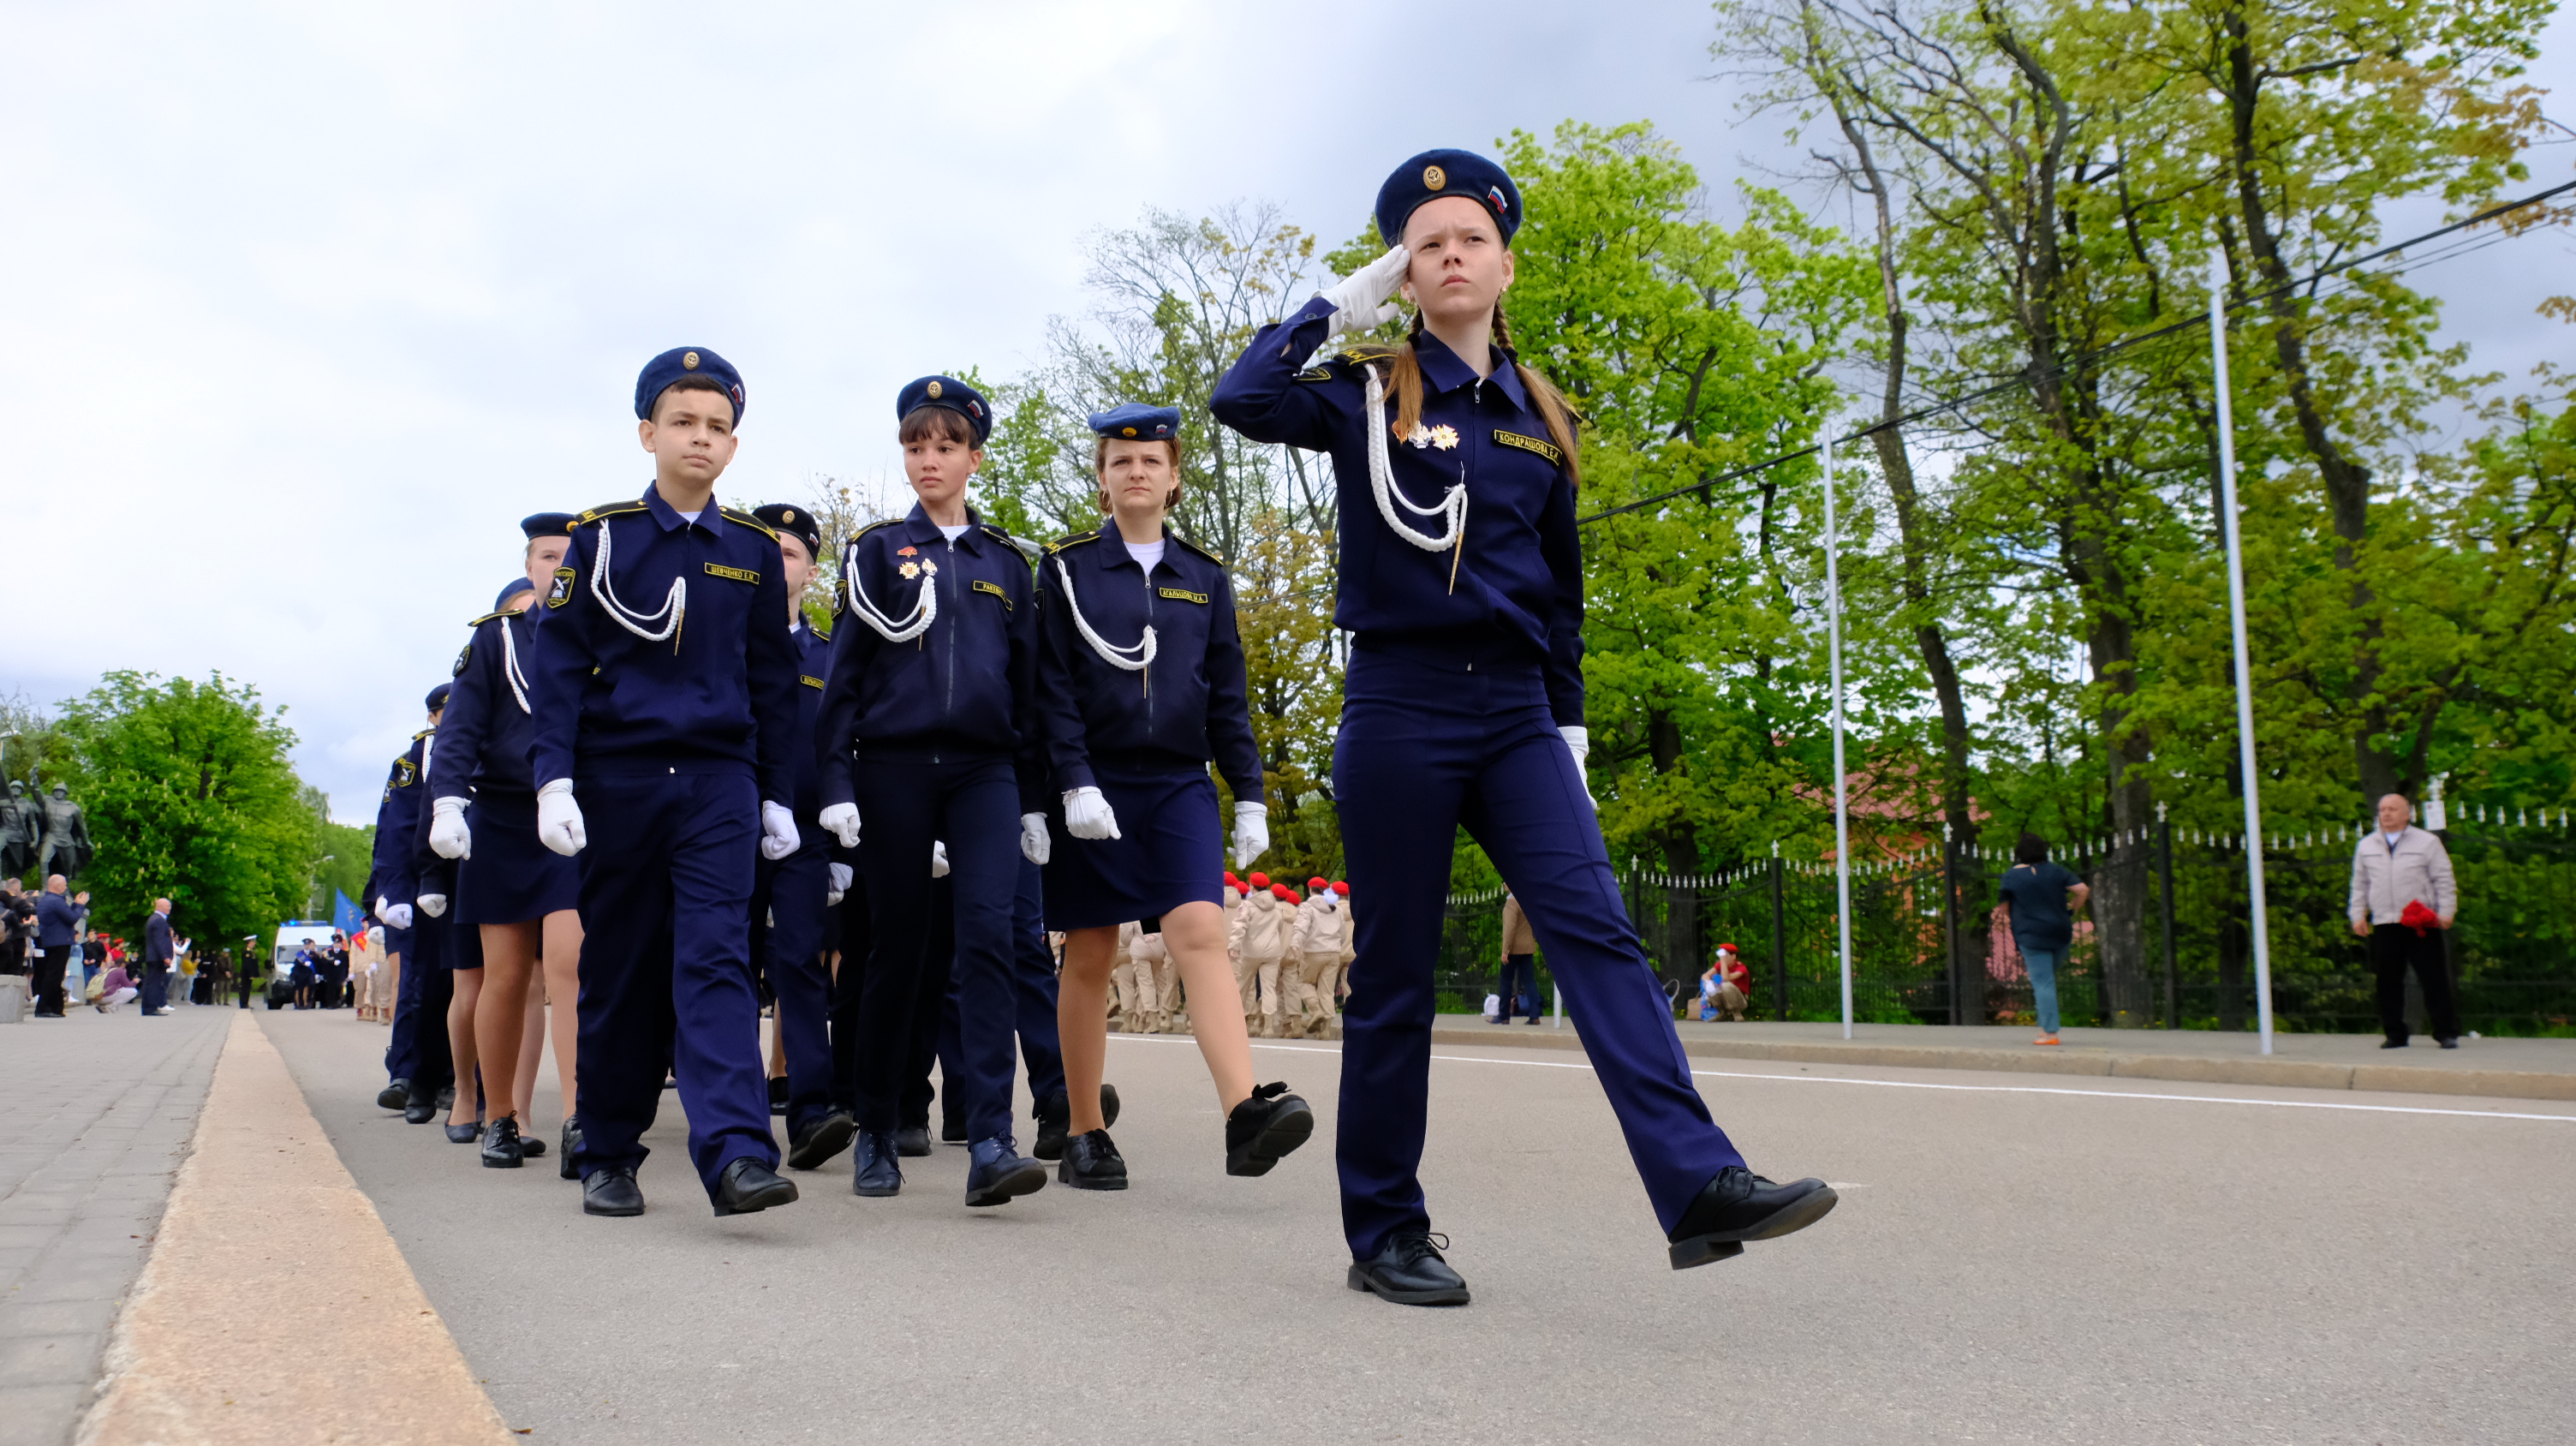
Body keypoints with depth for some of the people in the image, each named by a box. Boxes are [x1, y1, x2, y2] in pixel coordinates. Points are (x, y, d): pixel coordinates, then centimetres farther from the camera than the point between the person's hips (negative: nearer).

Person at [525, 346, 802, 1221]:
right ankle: (609, 1157, 19)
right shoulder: (601, 536, 4)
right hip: (618, 780, 0)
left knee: (716, 958, -11)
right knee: (619, 969, 7)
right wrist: (554, 778, -9)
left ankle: (735, 1155, -20)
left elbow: (774, 681, 12)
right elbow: (558, 663, 1)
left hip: (719, 783, 0)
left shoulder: (753, 550, 9)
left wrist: (778, 795, 10)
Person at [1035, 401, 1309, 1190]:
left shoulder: (1205, 575, 10)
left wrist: (1250, 796, 4)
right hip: (1093, 784, -1)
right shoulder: (1066, 566, 3)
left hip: (1180, 784, 1)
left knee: (1199, 931, -16)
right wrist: (1075, 784, -14)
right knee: (1089, 955, 3)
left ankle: (1245, 1113, -25)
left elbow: (1228, 695, 10)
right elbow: (1052, 686, -3)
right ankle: (1085, 1137, 12)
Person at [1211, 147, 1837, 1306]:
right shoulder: (1371, 393, 3)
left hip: (1515, 709, 4)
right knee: (1396, 970, 1)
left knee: (1595, 928, -12)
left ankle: (1701, 1186, -18)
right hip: (1398, 702, -3)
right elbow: (1240, 401, -16)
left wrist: (1569, 720, 14)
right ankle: (1385, 1234, 12)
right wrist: (1336, 304, -4)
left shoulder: (1538, 417, 15)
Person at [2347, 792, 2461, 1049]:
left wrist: (2446, 912, -4)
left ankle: (2446, 1034, 4)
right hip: (2384, 924, 2)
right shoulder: (2366, 846, 15)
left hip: (2421, 925, -2)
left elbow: (2444, 881, 5)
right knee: (2389, 982, 2)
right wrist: (2358, 915, 11)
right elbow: (2360, 884, 18)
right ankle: (2395, 1035, 9)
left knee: (2434, 979, -2)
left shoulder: (2427, 842, 7)